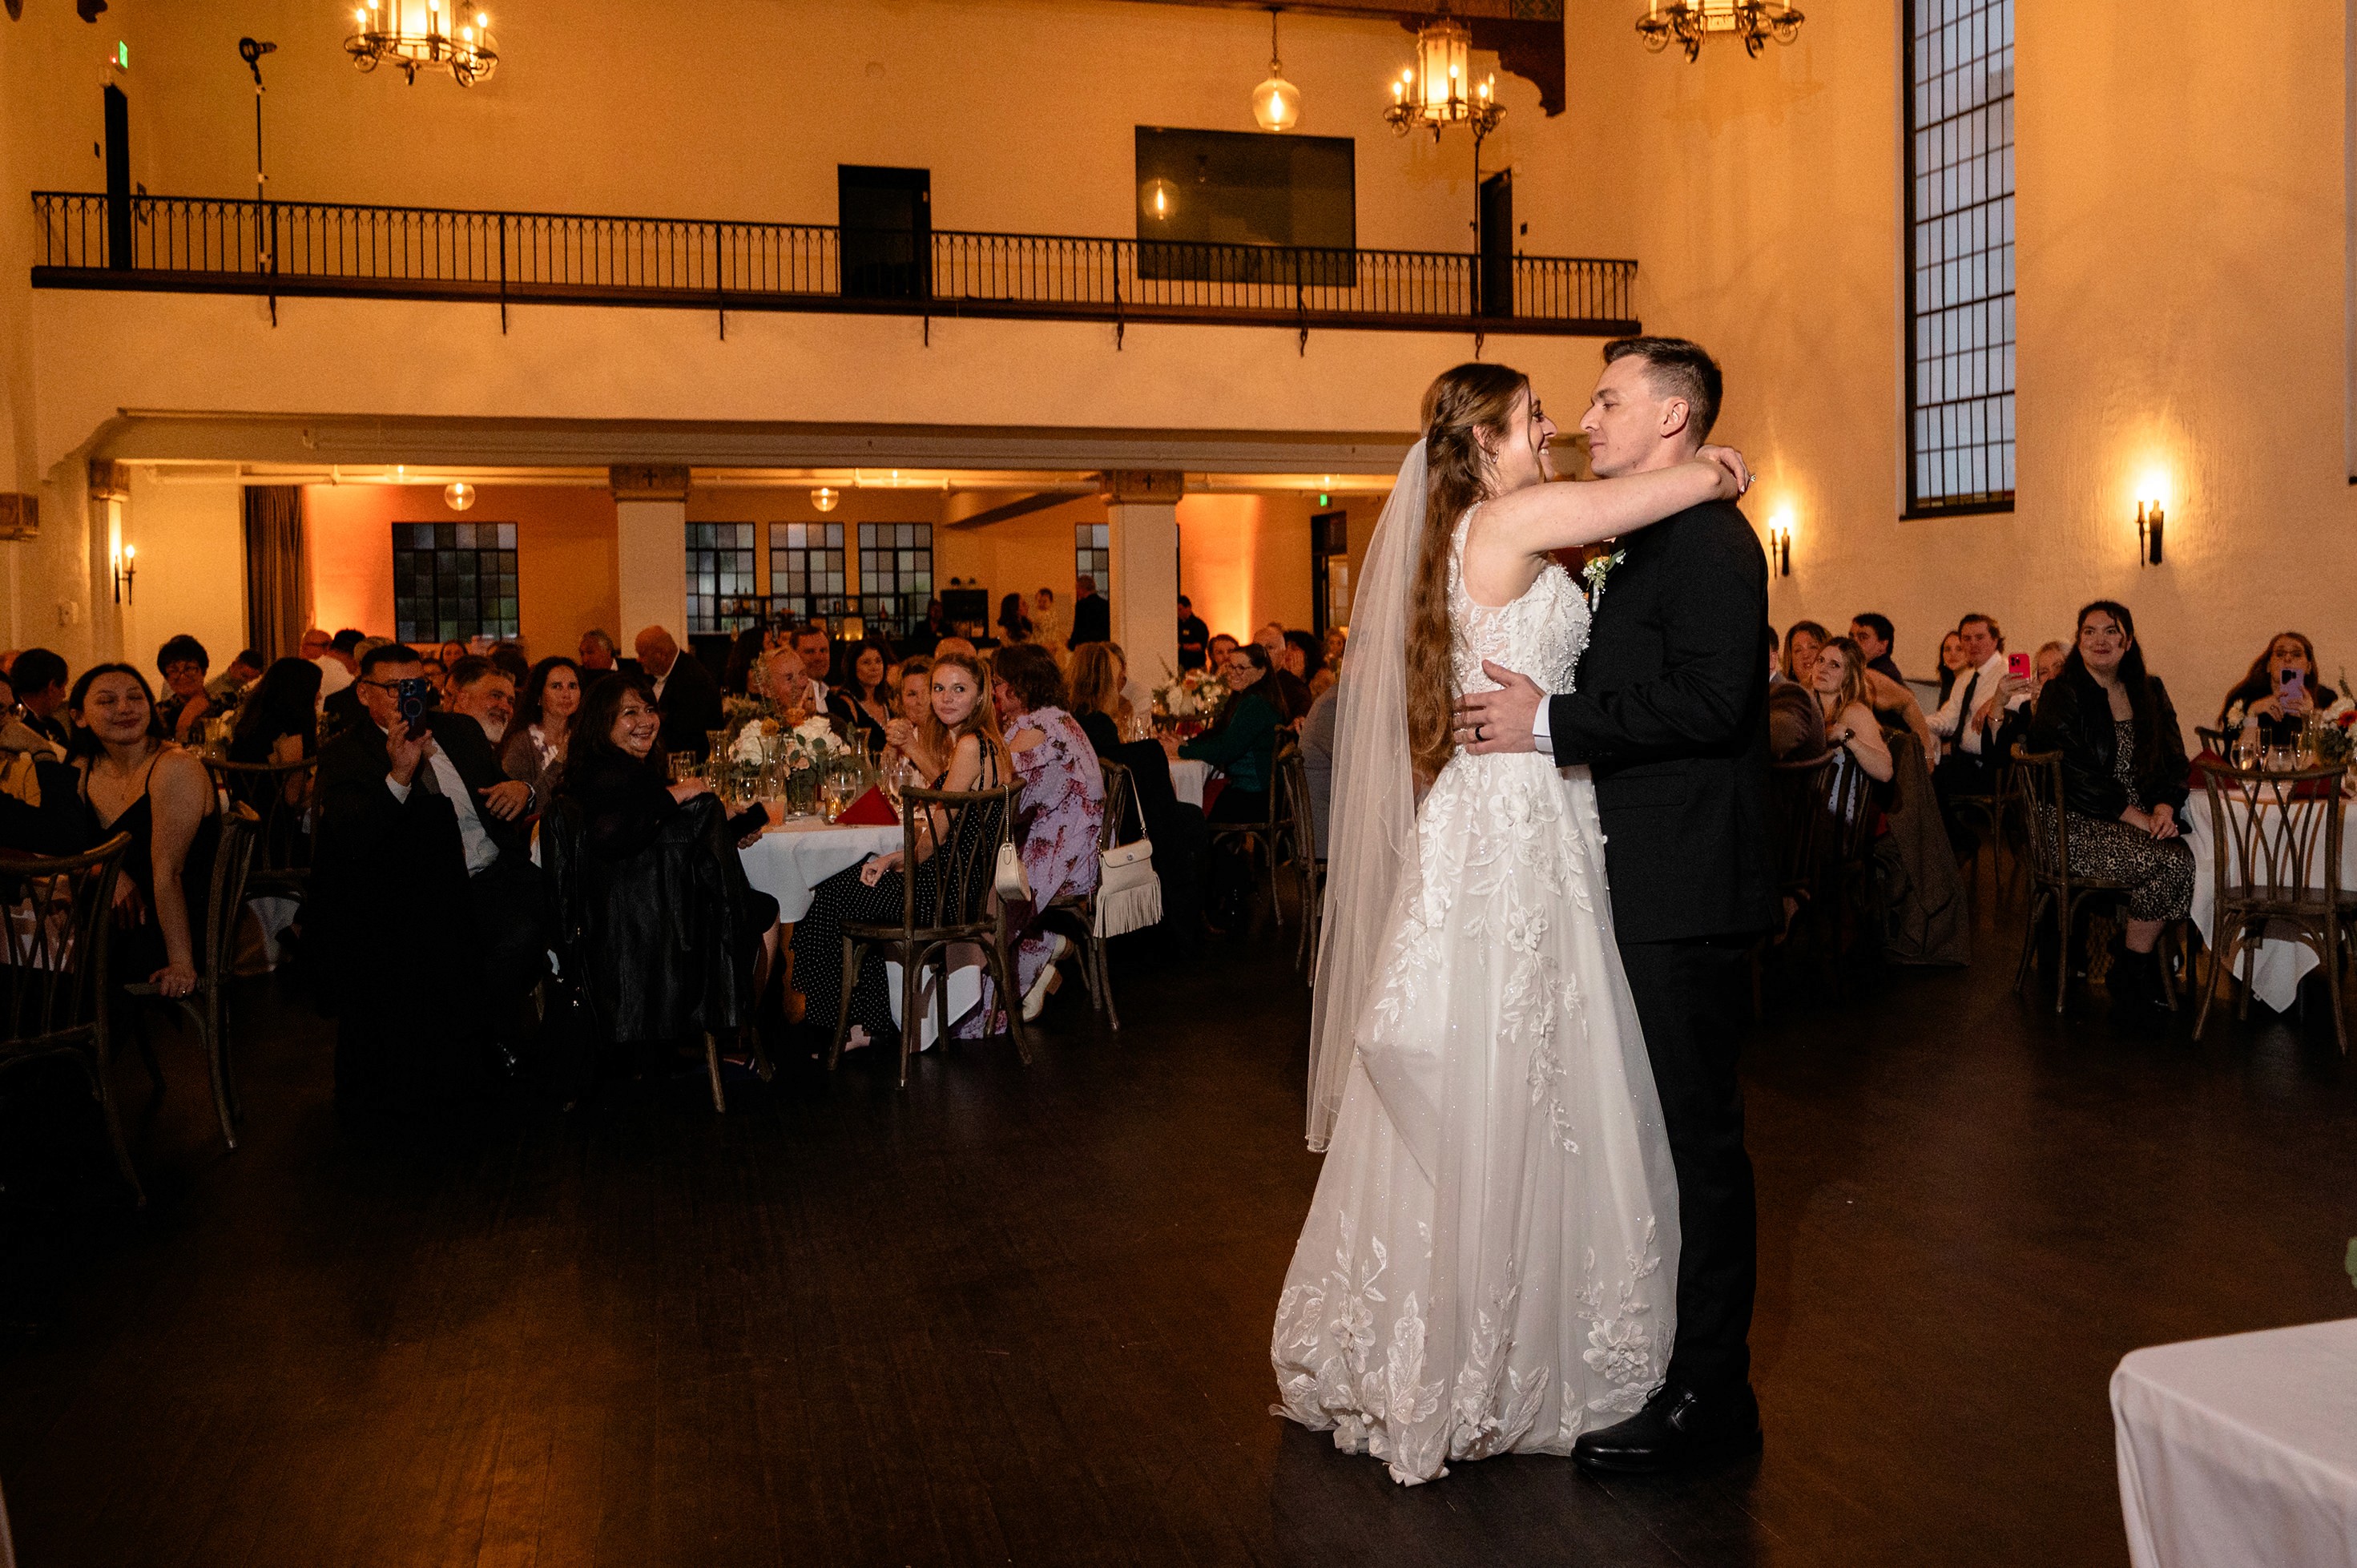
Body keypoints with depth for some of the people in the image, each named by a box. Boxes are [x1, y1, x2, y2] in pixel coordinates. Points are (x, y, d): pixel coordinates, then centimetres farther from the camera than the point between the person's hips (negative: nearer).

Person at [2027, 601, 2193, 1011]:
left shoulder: (2149, 692, 14)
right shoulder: (2062, 694, -5)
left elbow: (2174, 759, 10)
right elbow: (2076, 774, -13)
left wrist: (2165, 806, -11)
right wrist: (2138, 817, -17)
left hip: (2144, 817, 6)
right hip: (2076, 823, -6)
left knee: (2190, 854, -26)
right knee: (2169, 862, -28)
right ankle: (2132, 976, -8)